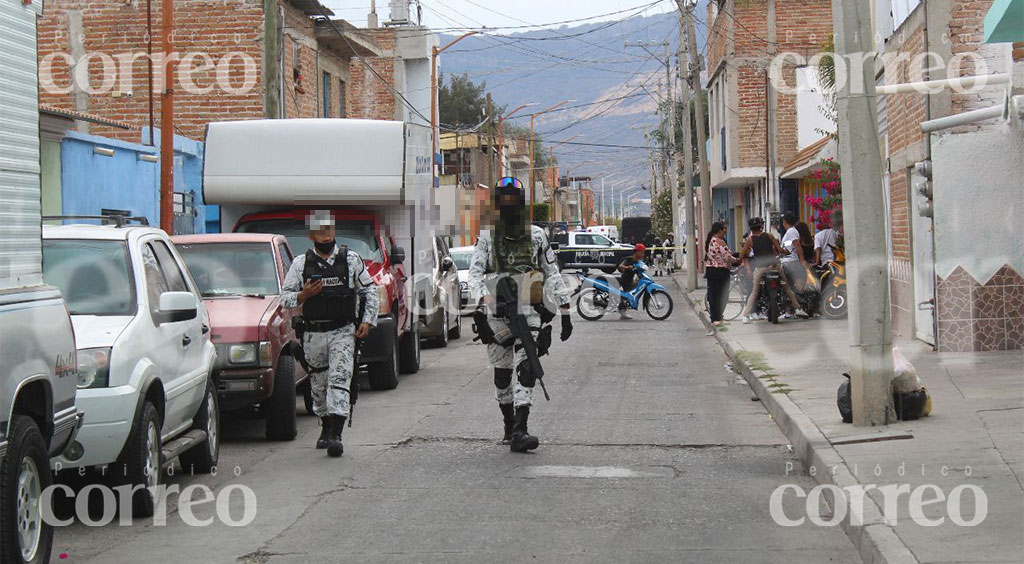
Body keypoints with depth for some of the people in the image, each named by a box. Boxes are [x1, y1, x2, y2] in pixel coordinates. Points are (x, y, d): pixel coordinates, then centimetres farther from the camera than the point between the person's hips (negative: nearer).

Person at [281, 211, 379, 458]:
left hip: (343, 332, -2)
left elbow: (370, 292, 13)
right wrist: (303, 295, -14)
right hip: (313, 334, 2)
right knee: (319, 383, 10)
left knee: (339, 380, -15)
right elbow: (285, 298, 6)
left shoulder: (351, 260, 5)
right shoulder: (301, 263, 5)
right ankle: (326, 428, 30)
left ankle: (335, 435, -21)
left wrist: (367, 320, 2)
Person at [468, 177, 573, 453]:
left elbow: (553, 274, 13)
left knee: (526, 369, -15)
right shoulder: (487, 237, 9)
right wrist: (485, 298, -22)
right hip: (496, 315, 1)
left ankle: (519, 431, -22)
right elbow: (474, 274, -2)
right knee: (502, 374, 11)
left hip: (528, 312, -1)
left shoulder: (536, 236, 11)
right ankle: (509, 425, 27)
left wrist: (565, 311, 8)